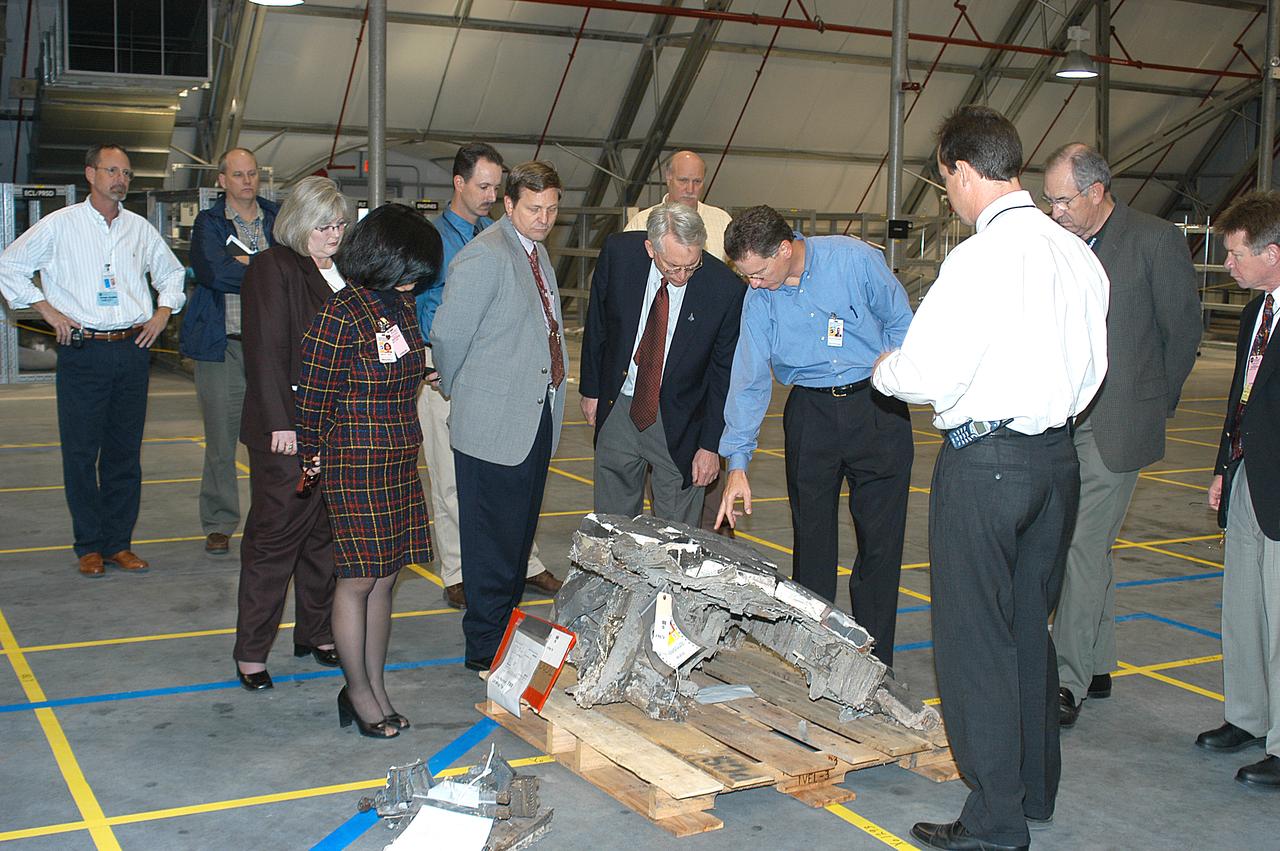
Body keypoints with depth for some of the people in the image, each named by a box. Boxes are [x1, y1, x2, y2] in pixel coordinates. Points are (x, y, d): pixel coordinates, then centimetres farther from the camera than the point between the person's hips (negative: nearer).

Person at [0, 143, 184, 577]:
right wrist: (48, 311, -3)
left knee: (126, 452, 7)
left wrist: (162, 314, 10)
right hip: (83, 351, -3)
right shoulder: (59, 225, 0)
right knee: (81, 452, 0)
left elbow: (172, 273, 25)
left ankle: (119, 543, 15)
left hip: (133, 350, 3)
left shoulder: (140, 228, 11)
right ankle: (89, 546, 11)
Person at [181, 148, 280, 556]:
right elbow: (214, 272, -13)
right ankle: (218, 525, 12)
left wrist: (243, 262, -10)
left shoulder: (278, 217, 13)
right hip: (222, 345, -1)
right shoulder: (208, 223, 6)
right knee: (221, 439, 1)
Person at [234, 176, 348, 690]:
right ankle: (251, 652, 7)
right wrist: (280, 423, -19)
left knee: (326, 533, 12)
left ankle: (315, 633, 25)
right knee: (276, 533, -2)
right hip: (288, 430, -7)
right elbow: (266, 353, -14)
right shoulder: (273, 268, -7)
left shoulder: (346, 272, 14)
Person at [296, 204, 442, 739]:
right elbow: (314, 393, -9)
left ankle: (375, 686, 22)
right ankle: (359, 693, 15)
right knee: (358, 579, 2)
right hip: (354, 462, -7)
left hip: (401, 462, 7)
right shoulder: (342, 314, -16)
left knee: (385, 578, 11)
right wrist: (314, 456, 2)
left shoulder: (403, 306, 8)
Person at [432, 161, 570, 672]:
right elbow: (447, 336, -15)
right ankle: (486, 649, 9)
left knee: (521, 532, 17)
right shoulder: (485, 256, -17)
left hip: (538, 414, 9)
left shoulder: (536, 249, 13)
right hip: (494, 421, -9)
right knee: (493, 539, -1)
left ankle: (507, 628, 30)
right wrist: (456, 391, -1)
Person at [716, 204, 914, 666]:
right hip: (810, 415, 3)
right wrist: (737, 462, -8)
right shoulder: (758, 299, -3)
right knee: (812, 539, 7)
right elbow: (748, 380, -3)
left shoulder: (855, 259, -12)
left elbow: (900, 323, 0)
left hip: (877, 408, -2)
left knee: (880, 538, 0)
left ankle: (874, 663, 10)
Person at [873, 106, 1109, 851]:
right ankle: (1036, 787, 34)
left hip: (985, 461, -8)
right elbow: (1091, 367, 12)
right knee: (1029, 628, 20)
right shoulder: (1077, 253, 5)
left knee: (975, 640, 2)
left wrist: (884, 372, 2)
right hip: (1058, 455, 8)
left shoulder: (981, 258, -18)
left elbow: (929, 373, -18)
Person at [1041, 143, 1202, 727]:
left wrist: (1155, 402, 6)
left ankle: (1069, 681, -4)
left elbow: (1183, 329, 1)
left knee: (1084, 546, -10)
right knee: (1088, 547, 14)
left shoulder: (1157, 242, -6)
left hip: (1116, 426, -5)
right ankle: (1097, 666, 26)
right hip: (1060, 421, 6)